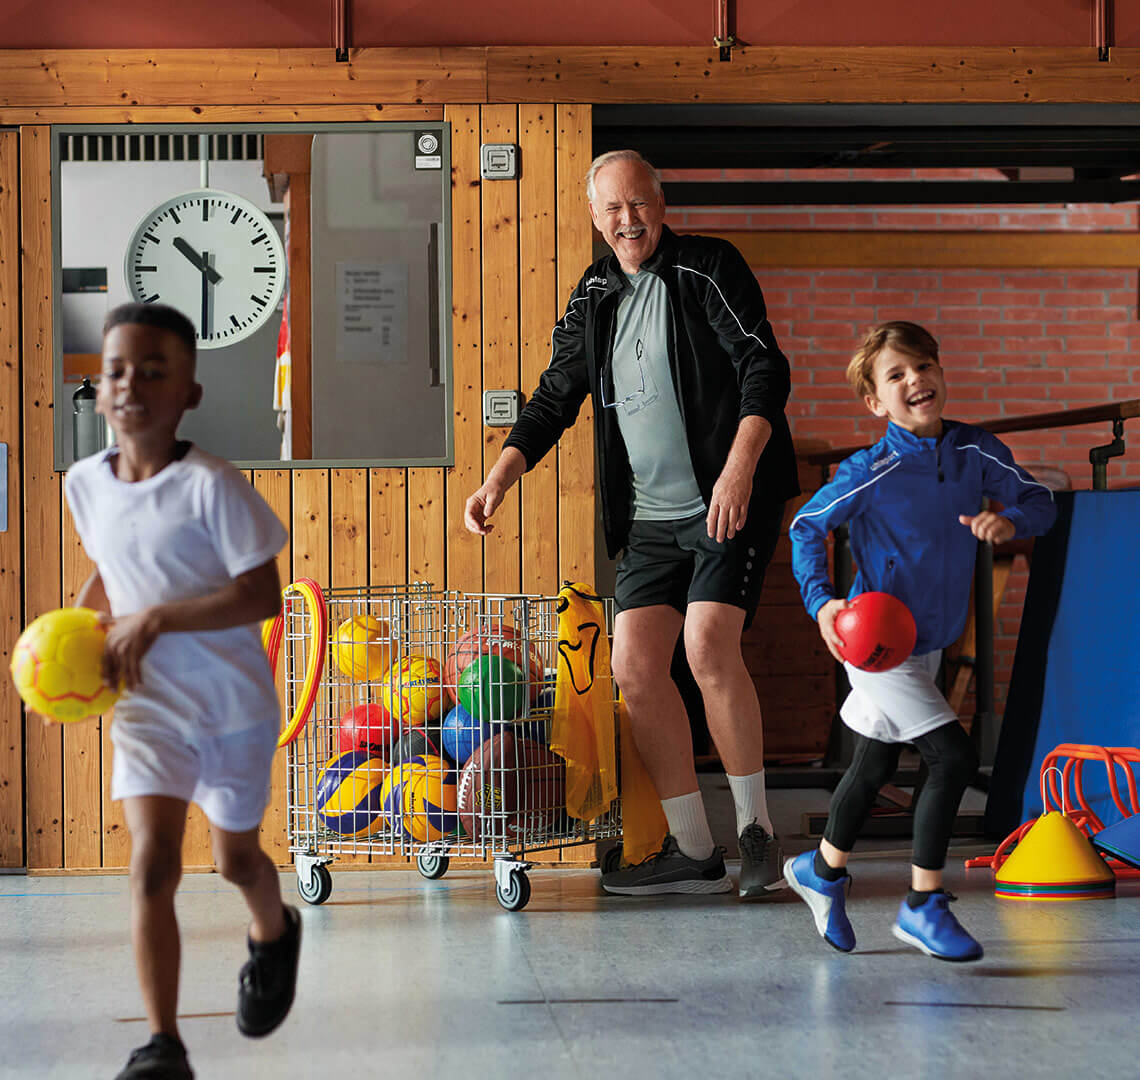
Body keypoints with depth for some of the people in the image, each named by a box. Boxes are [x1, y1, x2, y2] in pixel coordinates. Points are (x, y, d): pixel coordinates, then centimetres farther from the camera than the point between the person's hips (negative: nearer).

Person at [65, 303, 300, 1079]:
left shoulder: (212, 486, -20)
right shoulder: (86, 483, -1)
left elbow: (262, 596, -21)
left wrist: (151, 620, -25)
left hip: (235, 702, -3)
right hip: (147, 704, 3)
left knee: (236, 858, 16)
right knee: (152, 861, -13)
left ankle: (275, 934, 52)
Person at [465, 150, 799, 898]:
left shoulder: (709, 269, -5)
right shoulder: (594, 298, 12)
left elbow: (765, 367, -12)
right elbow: (555, 399, 18)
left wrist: (739, 466, -25)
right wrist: (500, 478, 5)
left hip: (732, 501, -6)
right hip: (650, 516, 6)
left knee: (708, 645, -22)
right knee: (635, 666, -3)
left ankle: (758, 832, -7)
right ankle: (694, 852, 6)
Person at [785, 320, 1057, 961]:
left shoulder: (977, 451, -4)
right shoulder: (870, 472, -18)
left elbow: (1041, 502, 2)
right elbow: (806, 527, -9)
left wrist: (1009, 520, -20)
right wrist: (823, 603, -21)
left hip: (929, 644, 7)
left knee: (876, 766, 21)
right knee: (954, 758, -16)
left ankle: (823, 870, 43)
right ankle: (924, 905, -5)